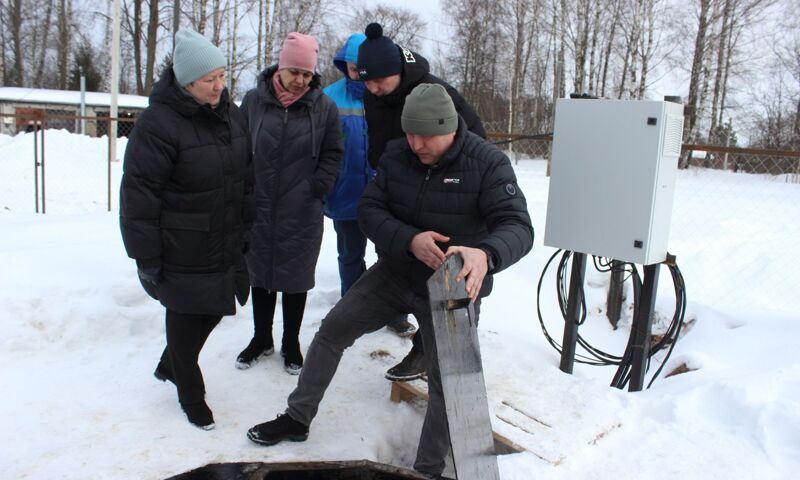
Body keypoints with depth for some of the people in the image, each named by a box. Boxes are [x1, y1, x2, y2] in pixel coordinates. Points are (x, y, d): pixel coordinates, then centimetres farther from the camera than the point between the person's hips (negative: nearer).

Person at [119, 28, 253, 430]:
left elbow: (247, 179, 14)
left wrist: (247, 228, 13)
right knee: (186, 319, 9)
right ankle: (191, 395, 33)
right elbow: (138, 194, -17)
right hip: (184, 252, -7)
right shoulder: (158, 123, -19)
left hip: (227, 246, 7)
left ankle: (170, 365, 46)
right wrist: (146, 257, -15)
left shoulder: (230, 114, 4)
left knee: (214, 310, 19)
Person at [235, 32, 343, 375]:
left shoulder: (323, 106, -3)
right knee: (260, 272, 14)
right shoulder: (254, 100, -1)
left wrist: (316, 189, -7)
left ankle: (291, 343, 27)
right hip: (258, 208, 2)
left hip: (301, 213, -1)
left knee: (295, 276, 8)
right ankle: (261, 338, 32)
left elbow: (332, 154, 3)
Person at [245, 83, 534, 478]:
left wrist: (485, 254, -54)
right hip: (394, 272, 4)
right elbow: (369, 210, -7)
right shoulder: (396, 155, -6)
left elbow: (517, 226, -30)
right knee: (331, 331, 5)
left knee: (445, 379, -2)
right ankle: (298, 418, 24)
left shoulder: (488, 163, -20)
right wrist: (409, 240, -28)